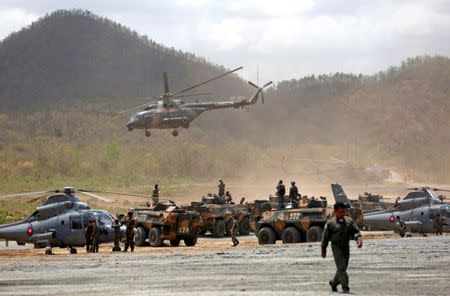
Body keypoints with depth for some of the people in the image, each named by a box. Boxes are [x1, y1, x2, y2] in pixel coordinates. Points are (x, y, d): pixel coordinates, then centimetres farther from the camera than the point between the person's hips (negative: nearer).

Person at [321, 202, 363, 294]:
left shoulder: (349, 221, 5)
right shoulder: (330, 223, -6)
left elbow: (355, 232, 2)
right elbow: (325, 237, 0)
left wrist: (359, 240, -19)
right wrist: (323, 250, 4)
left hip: (346, 247, 5)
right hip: (336, 247, -5)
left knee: (343, 268, 14)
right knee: (341, 267, -13)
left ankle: (334, 283, 36)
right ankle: (345, 287, -16)